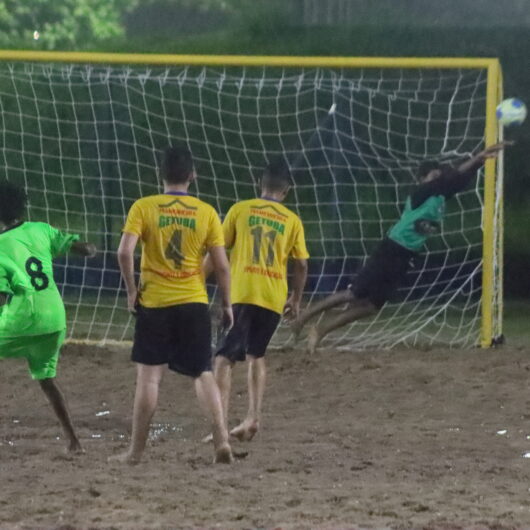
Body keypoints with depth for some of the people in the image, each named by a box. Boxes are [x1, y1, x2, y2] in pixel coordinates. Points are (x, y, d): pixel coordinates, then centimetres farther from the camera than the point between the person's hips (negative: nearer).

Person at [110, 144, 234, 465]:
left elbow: (125, 252, -15)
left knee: (149, 376, 4)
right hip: (194, 304, 1)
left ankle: (137, 451, 7)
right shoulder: (206, 213, -1)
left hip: (154, 304, -1)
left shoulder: (143, 208, -5)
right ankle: (221, 439, -3)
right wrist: (227, 305, 10)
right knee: (204, 374, 10)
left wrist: (131, 291, -2)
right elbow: (222, 265, 0)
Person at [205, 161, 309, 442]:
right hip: (274, 299, 3)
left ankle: (221, 422, -16)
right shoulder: (292, 220, 9)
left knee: (225, 358, -3)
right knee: (256, 355, 22)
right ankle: (253, 417, 12)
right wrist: (296, 299, 23)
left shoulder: (240, 210, 4)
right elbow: (302, 264, 10)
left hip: (241, 293, -3)